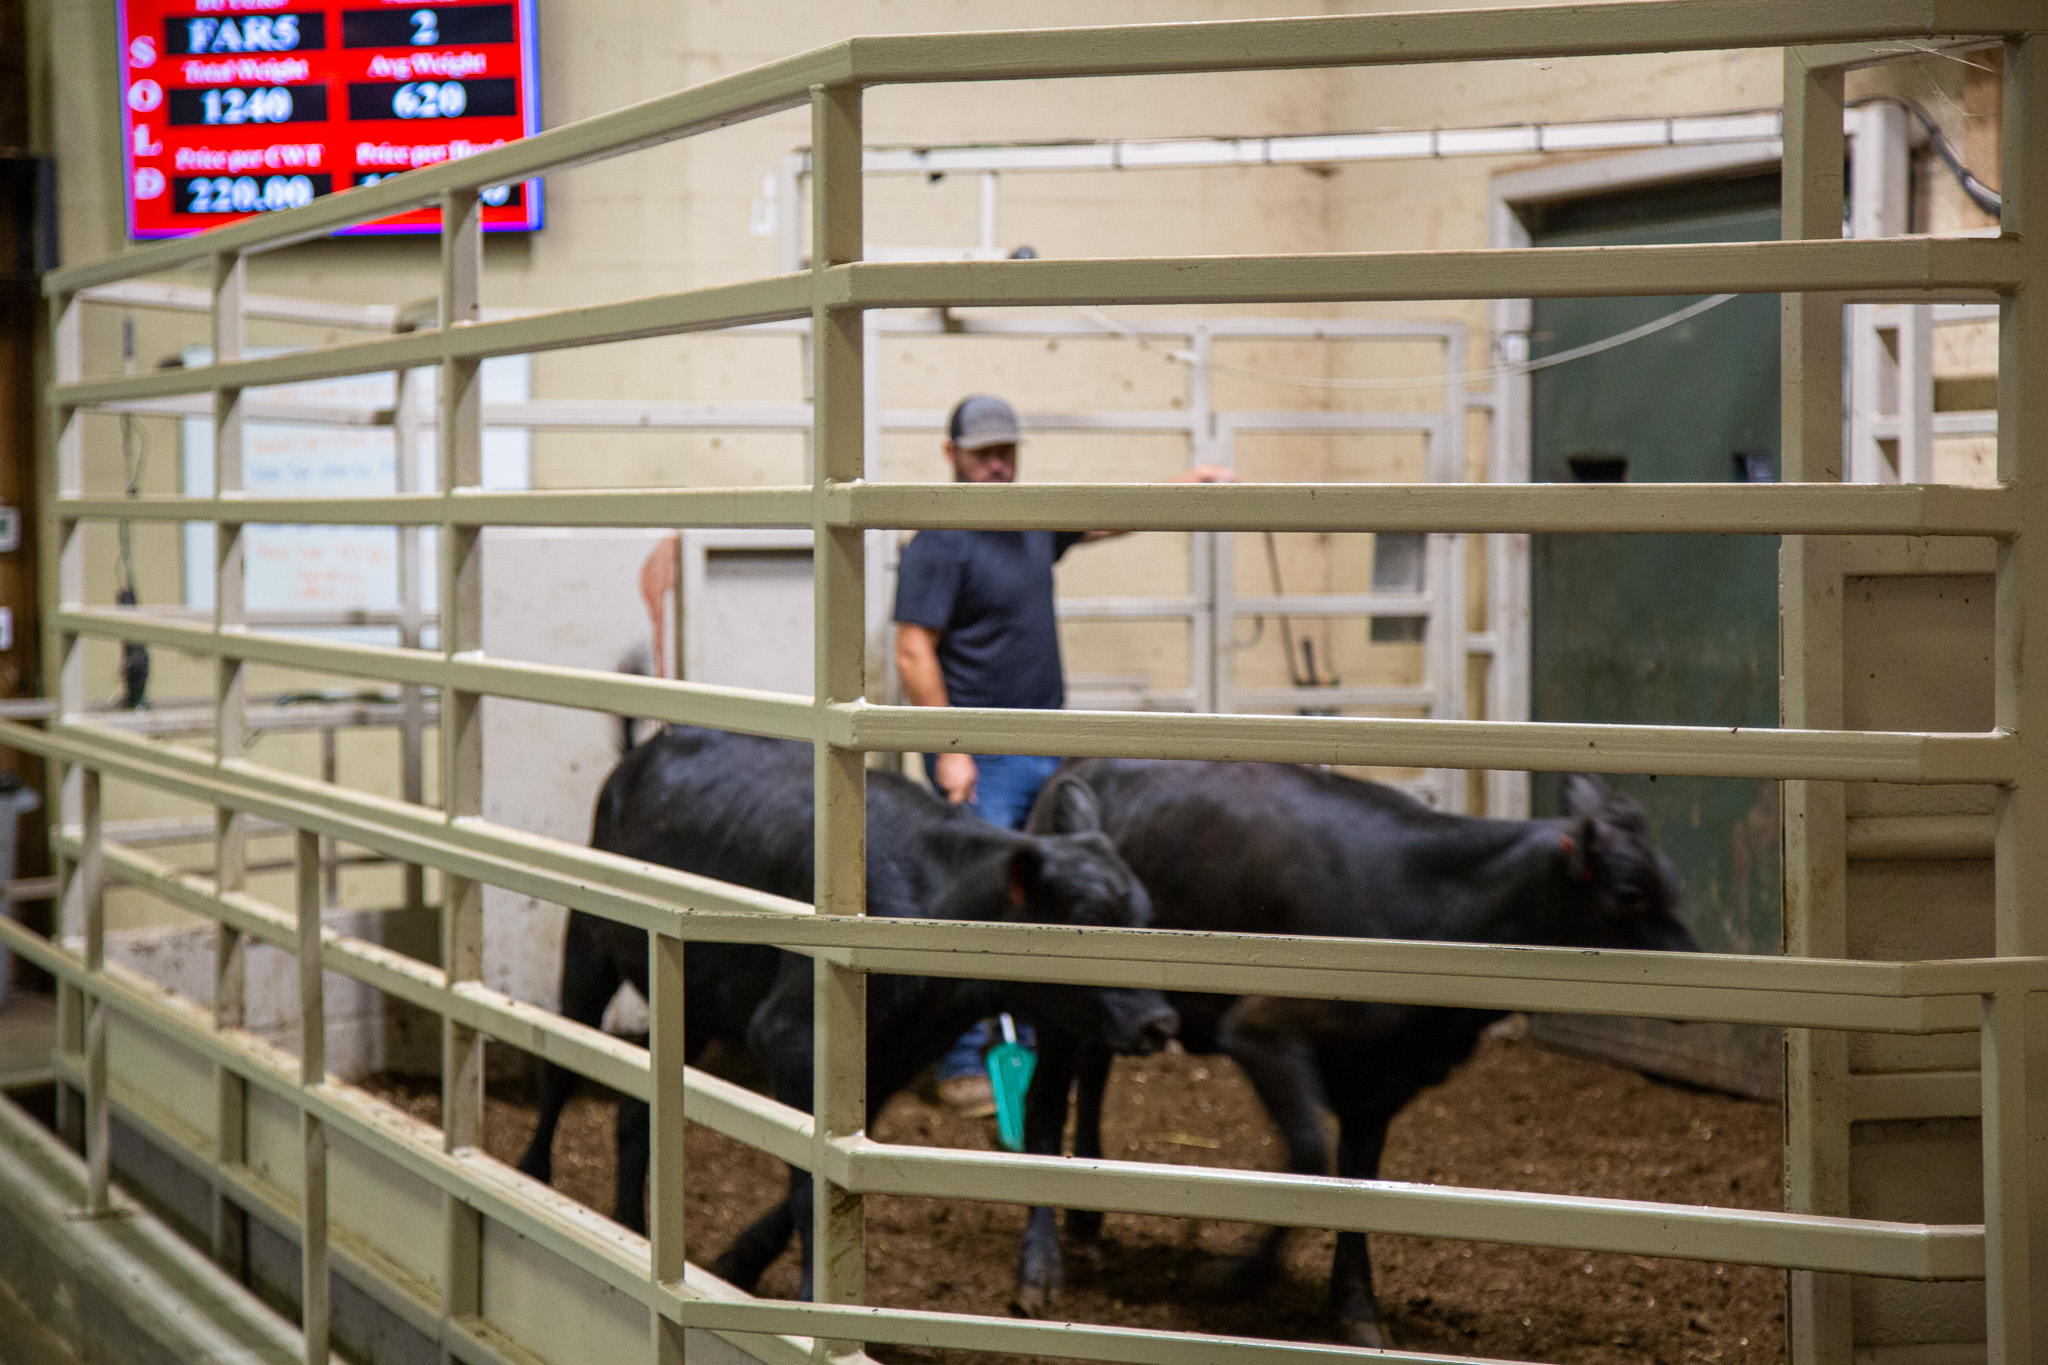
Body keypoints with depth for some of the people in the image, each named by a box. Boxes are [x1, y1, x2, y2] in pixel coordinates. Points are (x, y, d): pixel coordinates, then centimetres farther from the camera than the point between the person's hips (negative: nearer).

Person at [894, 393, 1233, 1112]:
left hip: (1048, 749, 8)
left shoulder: (1034, 524, 12)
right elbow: (914, 655, -14)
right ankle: (961, 1065, -2)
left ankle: (1034, 1043, 20)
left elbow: (1114, 517, 28)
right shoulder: (938, 543, -10)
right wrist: (947, 750, -19)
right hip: (981, 758, -8)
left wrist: (1190, 481, 16)